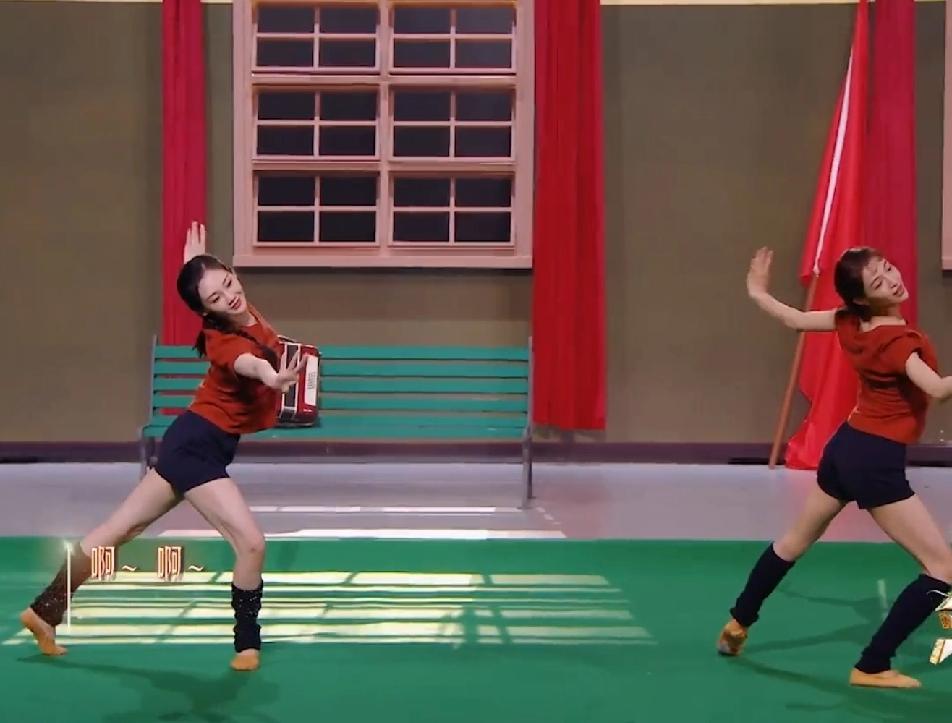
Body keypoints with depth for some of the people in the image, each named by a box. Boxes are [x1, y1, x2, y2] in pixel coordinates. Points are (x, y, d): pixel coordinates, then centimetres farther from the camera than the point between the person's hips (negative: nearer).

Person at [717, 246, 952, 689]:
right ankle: (871, 668, -2)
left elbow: (797, 320, 13)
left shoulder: (851, 323, 0)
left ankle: (737, 624, 43)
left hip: (845, 446, 9)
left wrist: (757, 293, 31)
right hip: (877, 460, -9)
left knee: (795, 541, 28)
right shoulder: (899, 341, -22)